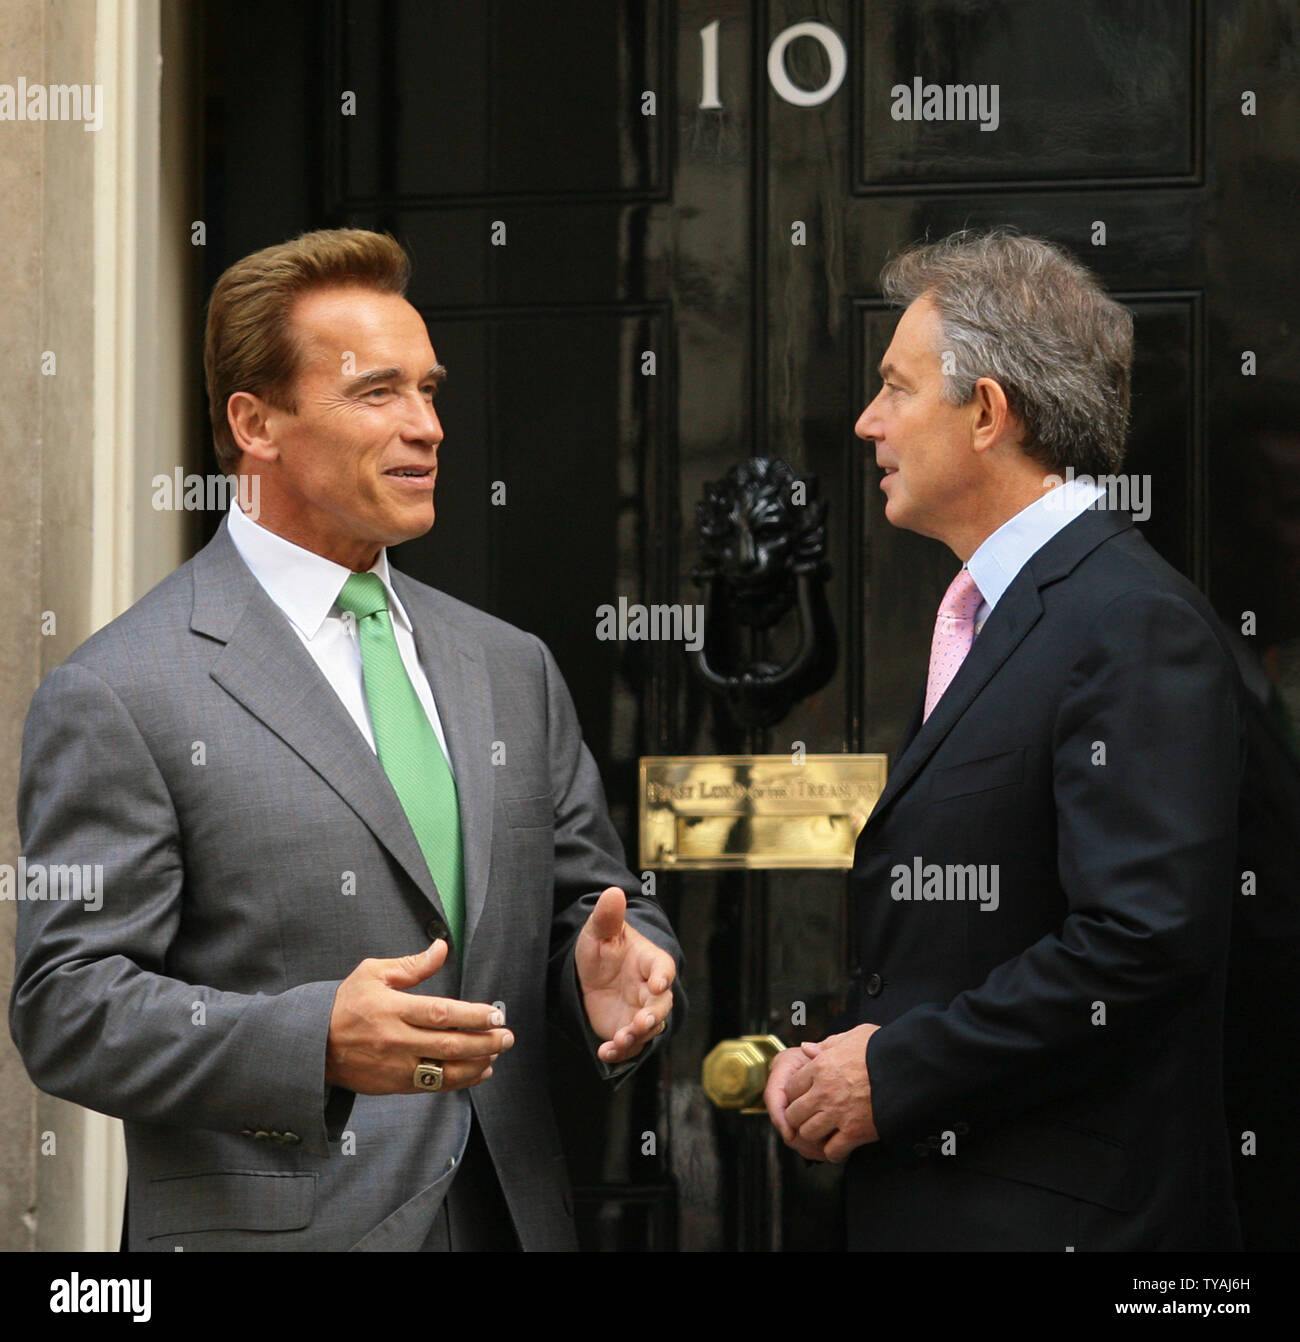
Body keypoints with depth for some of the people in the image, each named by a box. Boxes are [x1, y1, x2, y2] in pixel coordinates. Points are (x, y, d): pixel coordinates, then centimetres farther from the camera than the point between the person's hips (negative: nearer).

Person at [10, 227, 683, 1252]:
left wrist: (614, 967, -7)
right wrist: (315, 1041, -25)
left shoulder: (513, 669, 12)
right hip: (277, 1222, -5)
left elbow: (588, 902, 16)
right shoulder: (119, 696, -8)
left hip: (512, 1212, 6)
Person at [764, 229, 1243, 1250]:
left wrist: (893, 1075, -18)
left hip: (1057, 1212, -9)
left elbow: (1143, 936, -24)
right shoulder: (990, 614, 16)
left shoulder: (1138, 627, -15)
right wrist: (845, 1049, 2)